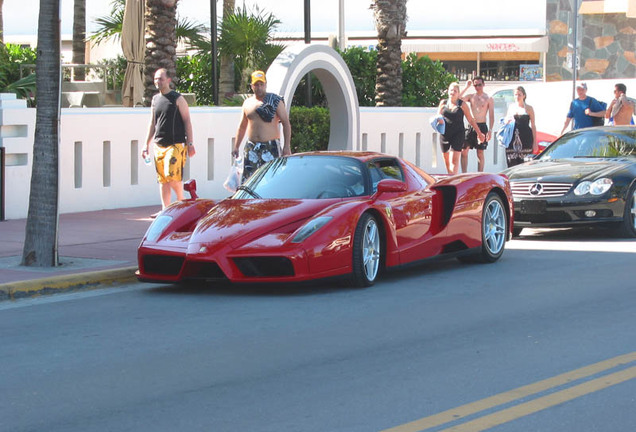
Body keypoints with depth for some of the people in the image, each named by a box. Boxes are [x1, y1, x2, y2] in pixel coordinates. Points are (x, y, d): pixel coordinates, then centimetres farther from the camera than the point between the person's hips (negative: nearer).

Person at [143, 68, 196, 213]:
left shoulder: (177, 99, -2)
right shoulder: (155, 99, 15)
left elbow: (187, 121, -3)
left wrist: (190, 143, -8)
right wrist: (147, 144, 17)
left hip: (175, 145, -6)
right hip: (158, 145, 6)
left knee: (172, 176, -15)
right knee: (162, 179, 4)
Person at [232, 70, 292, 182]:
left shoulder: (275, 101, 1)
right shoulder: (247, 103, 15)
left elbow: (286, 123, -2)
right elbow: (242, 127, 24)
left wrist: (287, 146, -10)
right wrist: (236, 146, 20)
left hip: (271, 147, -4)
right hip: (251, 147, 4)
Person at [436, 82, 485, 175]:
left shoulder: (462, 105, 2)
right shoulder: (443, 103, 9)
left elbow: (470, 120, 7)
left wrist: (479, 133, 9)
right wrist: (439, 119, -10)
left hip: (458, 133, -4)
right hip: (445, 134, 4)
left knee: (454, 160, -15)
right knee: (446, 160, 9)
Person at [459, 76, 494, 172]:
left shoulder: (488, 99, 1)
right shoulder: (471, 97, 10)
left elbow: (491, 116, -2)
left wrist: (489, 131, -10)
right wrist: (466, 87, -5)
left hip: (482, 126, -3)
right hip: (471, 126, 3)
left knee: (480, 153, 1)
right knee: (464, 151, -3)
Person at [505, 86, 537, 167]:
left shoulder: (528, 108, 2)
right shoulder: (511, 107, 12)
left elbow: (533, 126, 3)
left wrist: (535, 142, -1)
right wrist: (507, 121, -2)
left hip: (525, 139, -3)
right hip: (512, 139, 3)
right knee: (512, 164, -2)